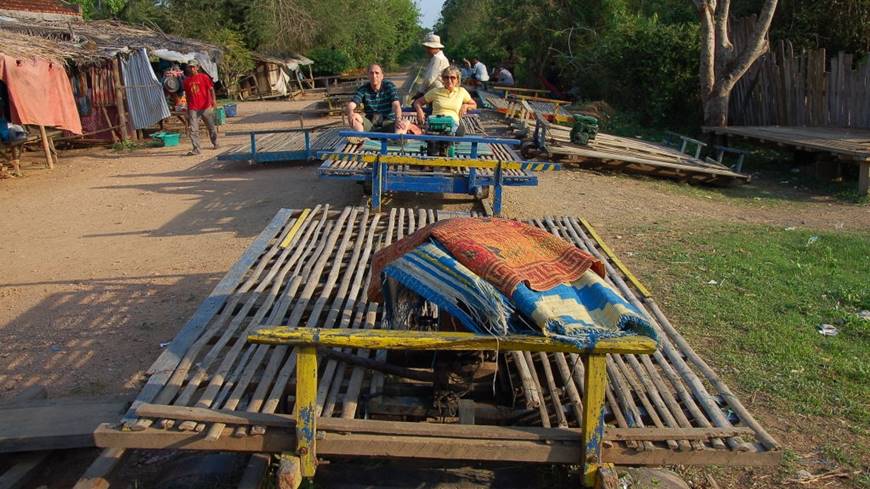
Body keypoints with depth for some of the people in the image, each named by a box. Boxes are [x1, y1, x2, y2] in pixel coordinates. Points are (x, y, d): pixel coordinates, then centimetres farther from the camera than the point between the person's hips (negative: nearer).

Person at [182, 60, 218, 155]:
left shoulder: (204, 77, -1)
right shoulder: (186, 80, 9)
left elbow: (211, 89, -2)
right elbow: (187, 94, 16)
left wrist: (213, 100, -15)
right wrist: (188, 106, 17)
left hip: (206, 107, -2)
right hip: (193, 109, 2)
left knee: (211, 127, 13)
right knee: (193, 129, -7)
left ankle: (215, 143, 34)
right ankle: (196, 149, -6)